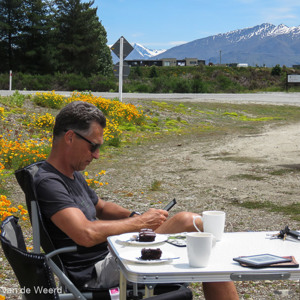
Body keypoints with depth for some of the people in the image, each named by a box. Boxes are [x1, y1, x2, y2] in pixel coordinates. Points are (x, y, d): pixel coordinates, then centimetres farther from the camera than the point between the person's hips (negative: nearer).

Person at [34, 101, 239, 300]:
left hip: (107, 258, 10)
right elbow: (86, 234, -30)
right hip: (95, 275, -10)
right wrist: (140, 222, -17)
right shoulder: (48, 183, -18)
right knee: (188, 222, -18)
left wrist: (135, 216, 6)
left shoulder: (73, 175, 14)